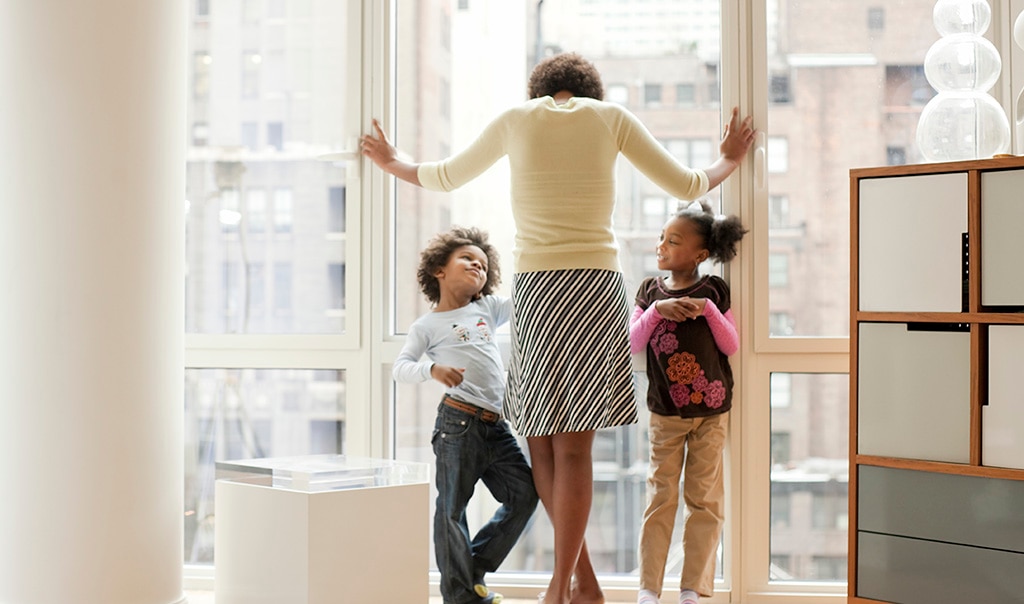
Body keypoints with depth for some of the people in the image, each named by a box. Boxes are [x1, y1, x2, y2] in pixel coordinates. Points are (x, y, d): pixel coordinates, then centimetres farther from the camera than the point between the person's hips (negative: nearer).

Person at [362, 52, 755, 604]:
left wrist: (394, 164, 45)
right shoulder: (611, 116, 9)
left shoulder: (516, 118, 10)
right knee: (572, 445, 2)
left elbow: (446, 176, 25)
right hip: (598, 284, 1)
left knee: (541, 441, 9)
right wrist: (727, 162, 36)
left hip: (536, 288, -1)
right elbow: (687, 186, 15)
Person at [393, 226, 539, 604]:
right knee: (453, 507, -1)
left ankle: (475, 569, 14)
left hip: (495, 426, 6)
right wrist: (432, 369, -21)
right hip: (458, 422, -6)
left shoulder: (488, 309, 18)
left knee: (525, 493, 1)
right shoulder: (427, 325, 3)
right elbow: (400, 367, -3)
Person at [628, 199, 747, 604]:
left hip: (711, 412, 0)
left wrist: (709, 309, -15)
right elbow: (632, 344, -4)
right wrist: (656, 310, -17)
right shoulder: (651, 290, 3)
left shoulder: (714, 291, 0)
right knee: (661, 497, 2)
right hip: (665, 414, 0)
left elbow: (731, 346, -2)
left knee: (705, 499, 3)